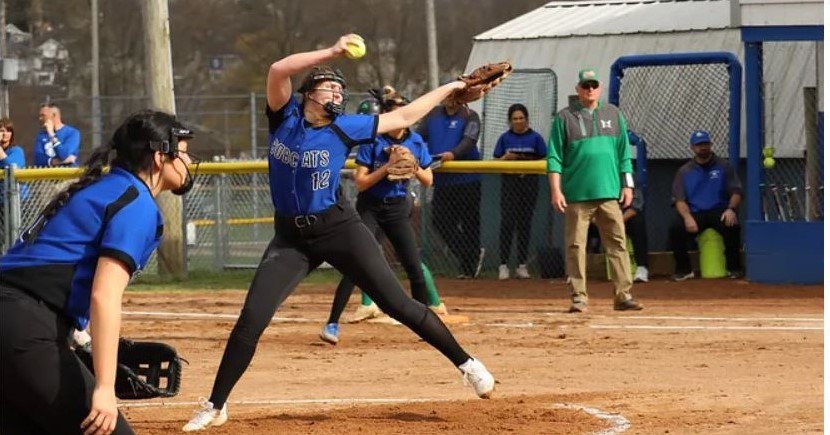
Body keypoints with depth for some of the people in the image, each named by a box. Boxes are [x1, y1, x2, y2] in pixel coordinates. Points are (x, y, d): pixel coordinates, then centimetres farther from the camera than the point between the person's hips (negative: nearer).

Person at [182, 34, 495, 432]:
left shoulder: (344, 128, -2)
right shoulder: (285, 117, -2)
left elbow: (403, 118, 8)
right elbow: (277, 70, -20)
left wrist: (449, 88, 9)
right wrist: (331, 53, -28)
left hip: (339, 229, -1)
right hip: (291, 238, 1)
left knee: (397, 304, -4)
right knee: (251, 319, -8)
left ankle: (466, 363, 7)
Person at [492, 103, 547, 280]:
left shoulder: (535, 138, 5)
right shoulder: (505, 138, 7)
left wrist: (531, 163, -14)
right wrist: (506, 158, -13)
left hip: (529, 184, 0)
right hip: (510, 184, 0)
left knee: (524, 223, 4)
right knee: (507, 222, -8)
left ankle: (522, 265, 9)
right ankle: (503, 265, -9)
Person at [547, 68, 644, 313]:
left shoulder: (613, 114, 12)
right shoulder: (565, 118, 4)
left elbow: (624, 153, 13)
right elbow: (554, 158, 1)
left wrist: (627, 185, 5)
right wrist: (555, 190, -8)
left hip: (609, 192, 2)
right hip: (577, 194, -2)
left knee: (617, 243, -2)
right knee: (576, 246, -1)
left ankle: (623, 295, -2)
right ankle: (579, 297, 4)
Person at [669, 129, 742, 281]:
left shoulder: (723, 166, 8)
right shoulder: (684, 171, 11)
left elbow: (736, 191, 3)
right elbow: (679, 199, 3)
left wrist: (731, 209, -19)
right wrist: (687, 217, -18)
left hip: (719, 211, -1)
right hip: (694, 213, 1)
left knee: (732, 226, -35)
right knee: (676, 229, -28)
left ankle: (733, 268, -18)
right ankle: (684, 270, -10)